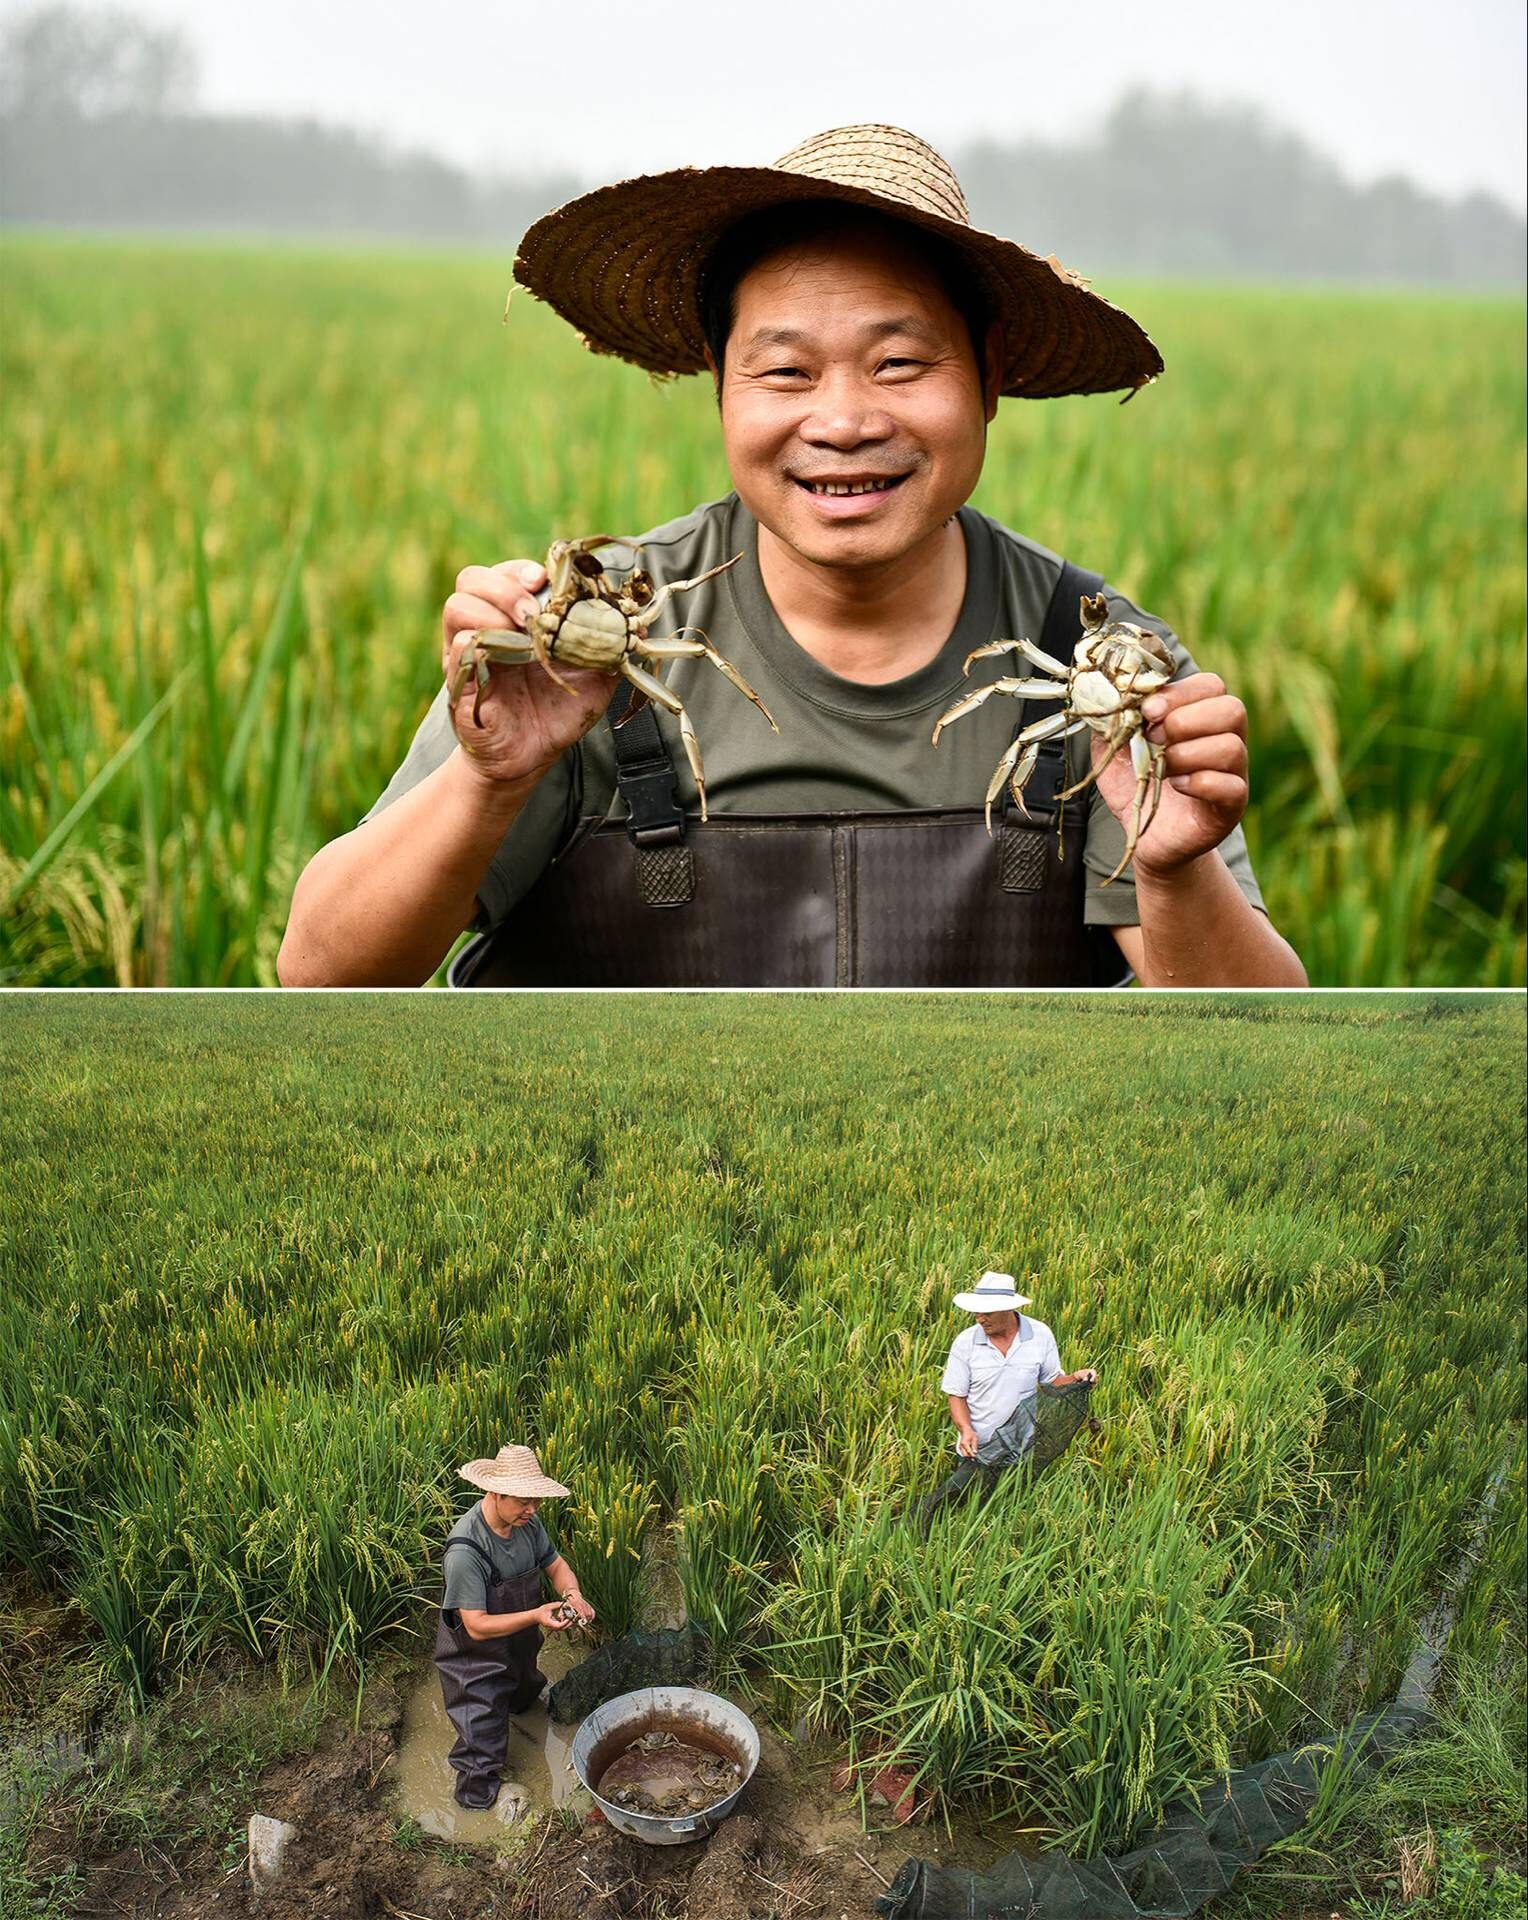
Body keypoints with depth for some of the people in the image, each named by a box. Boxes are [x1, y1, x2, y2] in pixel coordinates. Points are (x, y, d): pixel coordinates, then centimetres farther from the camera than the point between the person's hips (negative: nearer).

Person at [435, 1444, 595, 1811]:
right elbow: (477, 1625, -33)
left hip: (520, 1649, 7)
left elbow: (554, 1564, 1)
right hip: (476, 1657, -7)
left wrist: (572, 1595, -20)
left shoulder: (527, 1522, -15)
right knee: (482, 1752, 5)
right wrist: (535, 1616, -40)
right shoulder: (466, 1550, -37)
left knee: (524, 1699, 34)